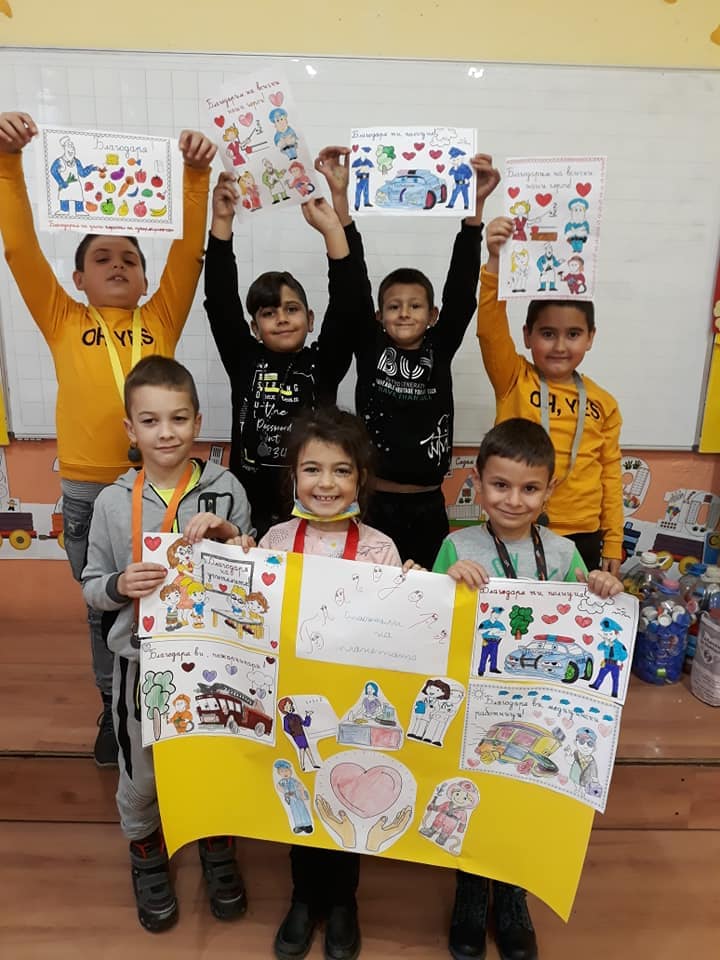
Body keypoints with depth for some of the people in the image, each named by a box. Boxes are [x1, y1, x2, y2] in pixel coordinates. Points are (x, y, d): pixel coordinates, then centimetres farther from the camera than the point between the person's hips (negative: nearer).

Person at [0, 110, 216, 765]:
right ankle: (115, 707, 37)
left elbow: (188, 248, -2)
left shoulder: (161, 320, 6)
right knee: (105, 609, 17)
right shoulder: (63, 322, 6)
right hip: (87, 492, 1)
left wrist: (196, 173, -13)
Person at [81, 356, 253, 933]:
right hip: (142, 660, 1)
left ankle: (218, 847, 50)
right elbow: (92, 587, 1)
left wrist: (230, 535, -22)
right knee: (141, 776, 18)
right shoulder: (113, 502, -8)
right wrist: (120, 586, -21)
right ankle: (146, 851, 51)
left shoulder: (227, 491, -11)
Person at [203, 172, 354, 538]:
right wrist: (222, 220, -11)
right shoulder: (244, 360, 2)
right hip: (249, 511, 1)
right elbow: (220, 300, -5)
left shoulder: (324, 364, 0)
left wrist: (332, 229, -18)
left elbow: (346, 303, -11)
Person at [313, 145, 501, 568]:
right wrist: (340, 197, -12)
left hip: (428, 506, 2)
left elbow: (461, 289, -4)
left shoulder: (440, 350, 5)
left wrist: (474, 207, -13)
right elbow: (354, 283, -5)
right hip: (374, 501, -1)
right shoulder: (370, 348, 2)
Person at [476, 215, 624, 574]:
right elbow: (490, 328, -20)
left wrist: (612, 543, 7)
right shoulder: (513, 381, -4)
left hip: (582, 537, 3)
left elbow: (610, 473, 7)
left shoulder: (603, 404, 3)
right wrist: (495, 260, -33)